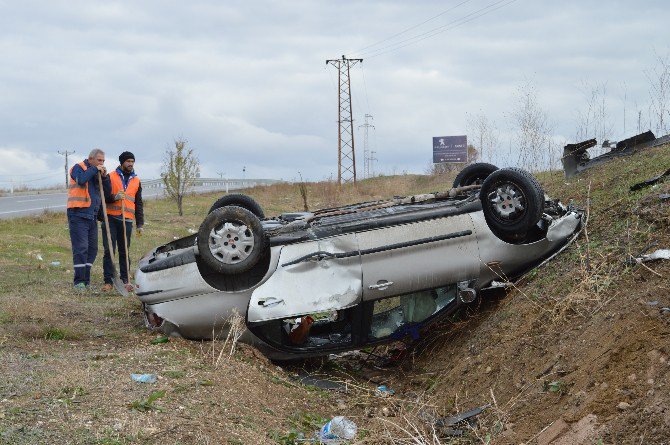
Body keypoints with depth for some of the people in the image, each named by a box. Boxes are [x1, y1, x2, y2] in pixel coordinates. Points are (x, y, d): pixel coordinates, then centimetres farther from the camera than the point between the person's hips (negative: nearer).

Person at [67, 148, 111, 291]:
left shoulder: (98, 173, 17)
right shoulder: (78, 168, -3)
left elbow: (107, 192, 12)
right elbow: (81, 180, -26)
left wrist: (105, 177, -2)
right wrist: (94, 169, -14)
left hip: (92, 216, 8)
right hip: (78, 215, -8)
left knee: (92, 248, 8)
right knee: (81, 248, -11)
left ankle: (86, 280, 16)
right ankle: (79, 281, -9)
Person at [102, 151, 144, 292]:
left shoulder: (136, 181, 15)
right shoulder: (110, 177, 4)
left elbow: (138, 204, 18)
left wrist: (140, 224, 12)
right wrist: (114, 197, -17)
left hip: (127, 220, 3)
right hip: (111, 218, -3)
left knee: (124, 252, 5)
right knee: (109, 250, -6)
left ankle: (125, 280, 10)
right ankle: (108, 281, -5)